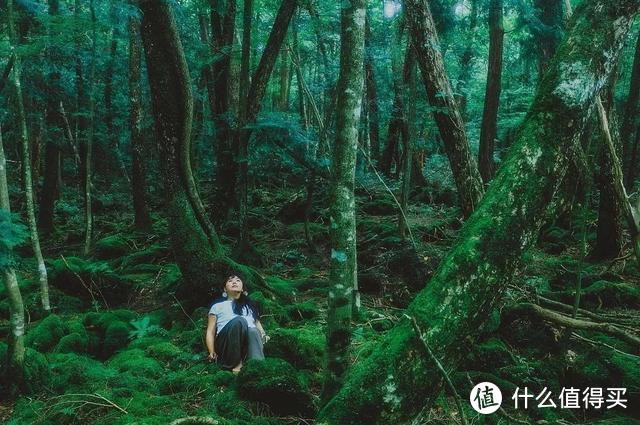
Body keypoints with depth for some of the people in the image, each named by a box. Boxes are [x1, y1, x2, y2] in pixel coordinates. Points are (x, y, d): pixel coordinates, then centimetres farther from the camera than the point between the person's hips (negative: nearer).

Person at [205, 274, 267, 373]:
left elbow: (258, 324, 21)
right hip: (226, 347, -2)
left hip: (248, 344, 2)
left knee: (253, 331, -35)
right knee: (238, 320, -33)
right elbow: (210, 332, 16)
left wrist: (264, 337, -3)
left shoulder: (250, 305, 32)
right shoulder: (218, 305, 24)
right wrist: (212, 352, -3)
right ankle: (236, 364, -34)